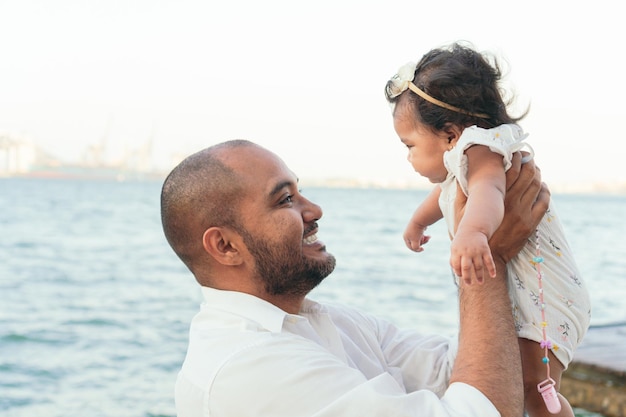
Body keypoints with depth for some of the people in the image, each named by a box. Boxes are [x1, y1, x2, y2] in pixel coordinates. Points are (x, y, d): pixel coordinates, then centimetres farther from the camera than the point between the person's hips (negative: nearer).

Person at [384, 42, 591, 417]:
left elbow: (488, 190, -49)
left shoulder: (482, 152, -24)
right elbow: (445, 195, 36)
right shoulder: (458, 172, 11)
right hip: (507, 300, 11)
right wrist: (418, 222, 55)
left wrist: (472, 230, -70)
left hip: (544, 300, -11)